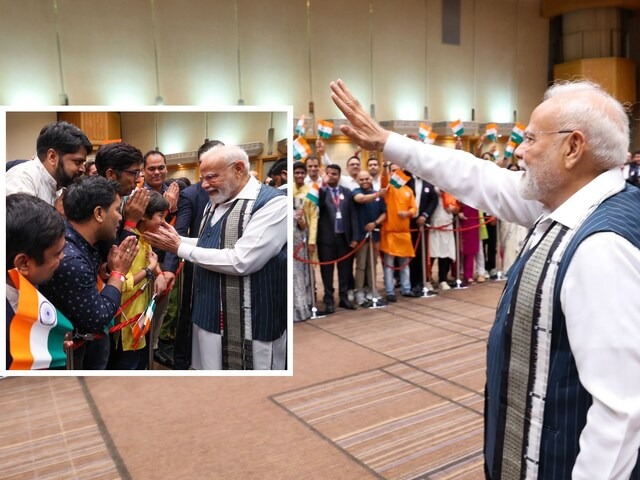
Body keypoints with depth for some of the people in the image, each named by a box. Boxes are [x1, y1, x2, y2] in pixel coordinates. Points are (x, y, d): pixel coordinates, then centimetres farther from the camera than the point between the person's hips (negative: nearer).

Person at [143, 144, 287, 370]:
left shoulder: (272, 202, -18)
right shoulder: (215, 202, 11)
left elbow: (241, 261, -25)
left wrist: (180, 247, -16)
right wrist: (177, 238, 5)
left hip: (250, 324, -8)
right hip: (210, 314, 8)